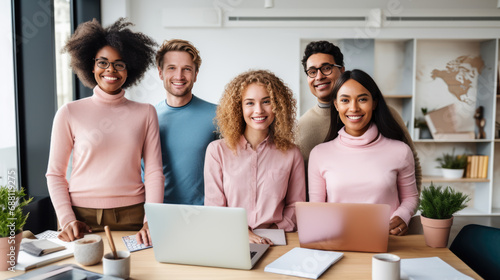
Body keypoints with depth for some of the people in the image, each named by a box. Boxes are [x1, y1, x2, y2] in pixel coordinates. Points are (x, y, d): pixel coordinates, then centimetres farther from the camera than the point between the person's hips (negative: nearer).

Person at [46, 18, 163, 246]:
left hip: (132, 217, 1)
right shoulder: (70, 113, 2)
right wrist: (67, 219, -7)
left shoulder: (145, 113, 5)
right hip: (83, 217, 0)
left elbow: (154, 172, 2)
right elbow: (55, 174, 5)